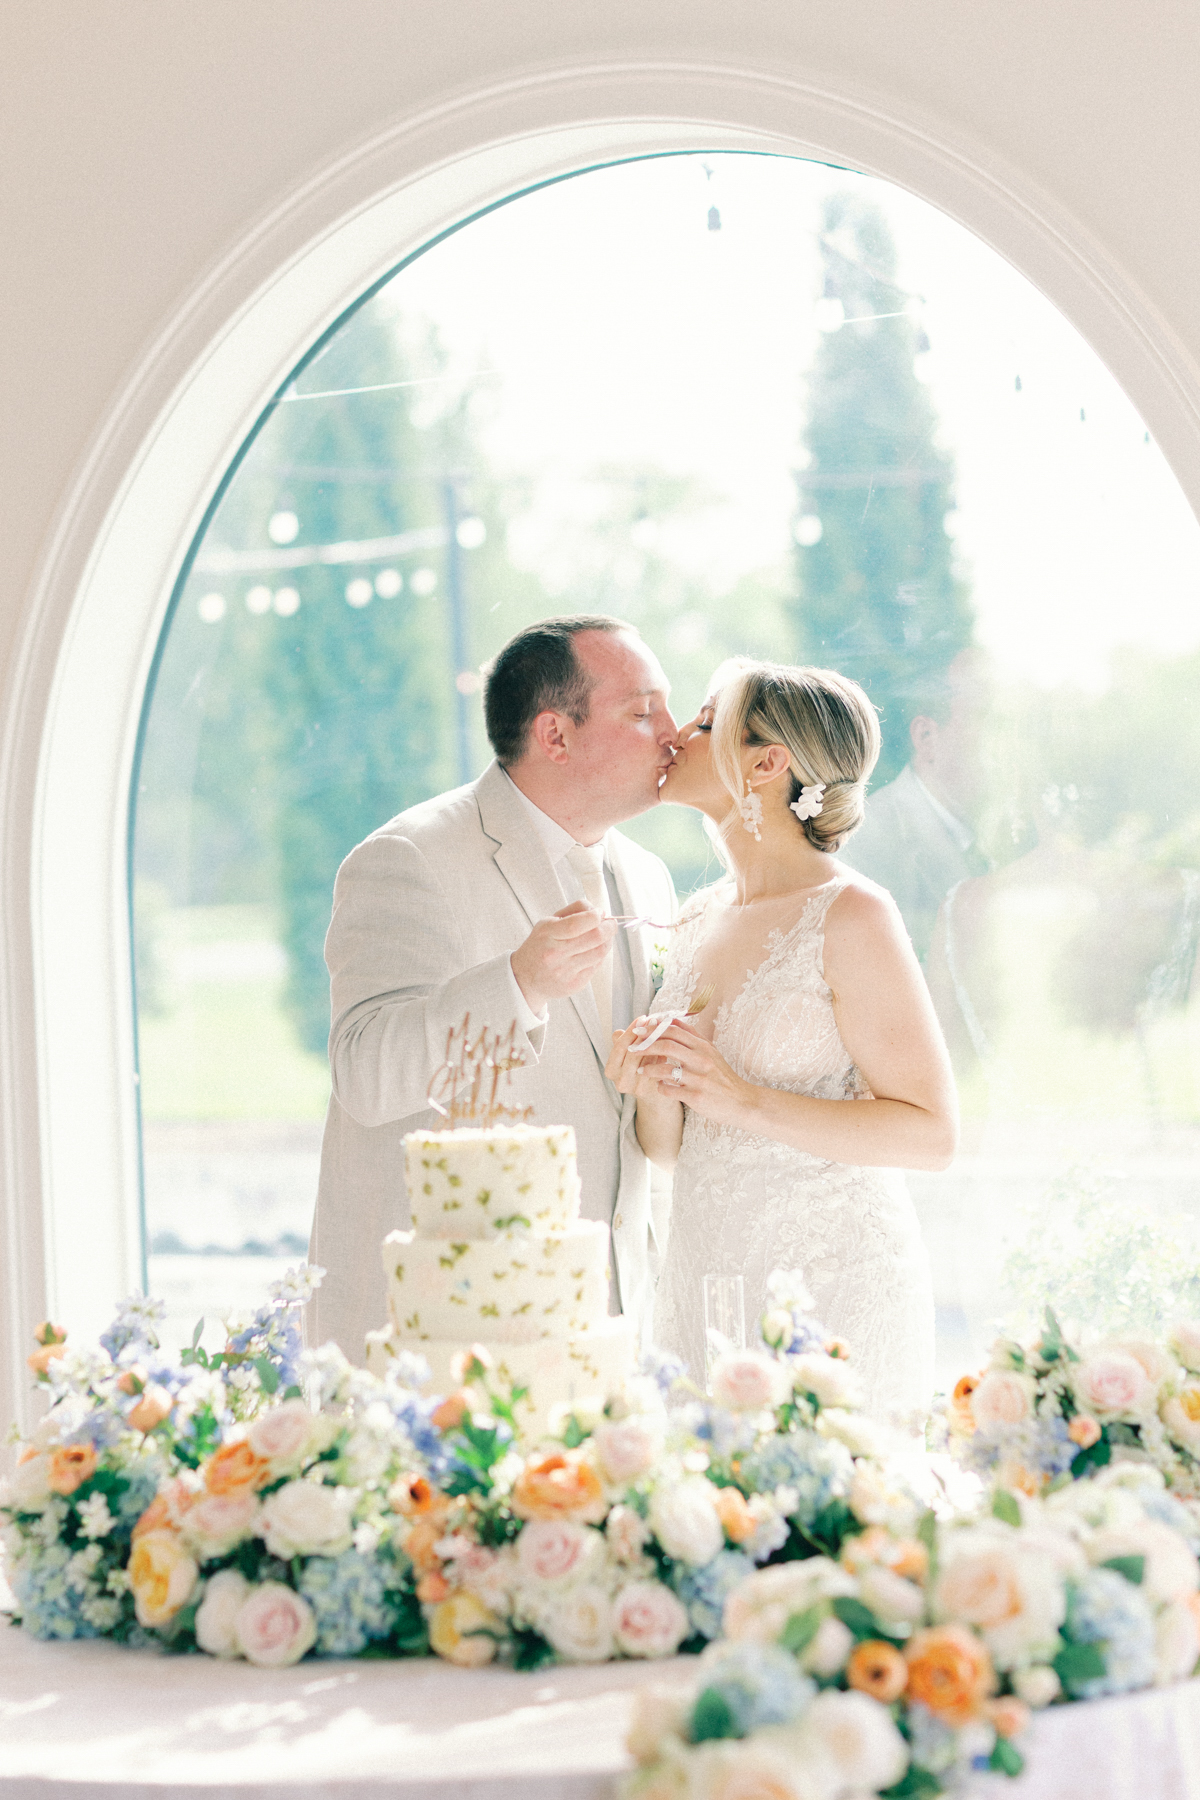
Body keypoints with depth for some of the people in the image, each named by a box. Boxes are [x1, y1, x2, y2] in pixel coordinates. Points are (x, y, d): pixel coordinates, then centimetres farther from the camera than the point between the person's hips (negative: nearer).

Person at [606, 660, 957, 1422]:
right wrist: (654, 1093, -8)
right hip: (707, 1277, 6)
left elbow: (932, 1133, -14)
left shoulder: (849, 915, -10)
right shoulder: (699, 918, 10)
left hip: (834, 1292, -6)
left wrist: (744, 1102, -20)